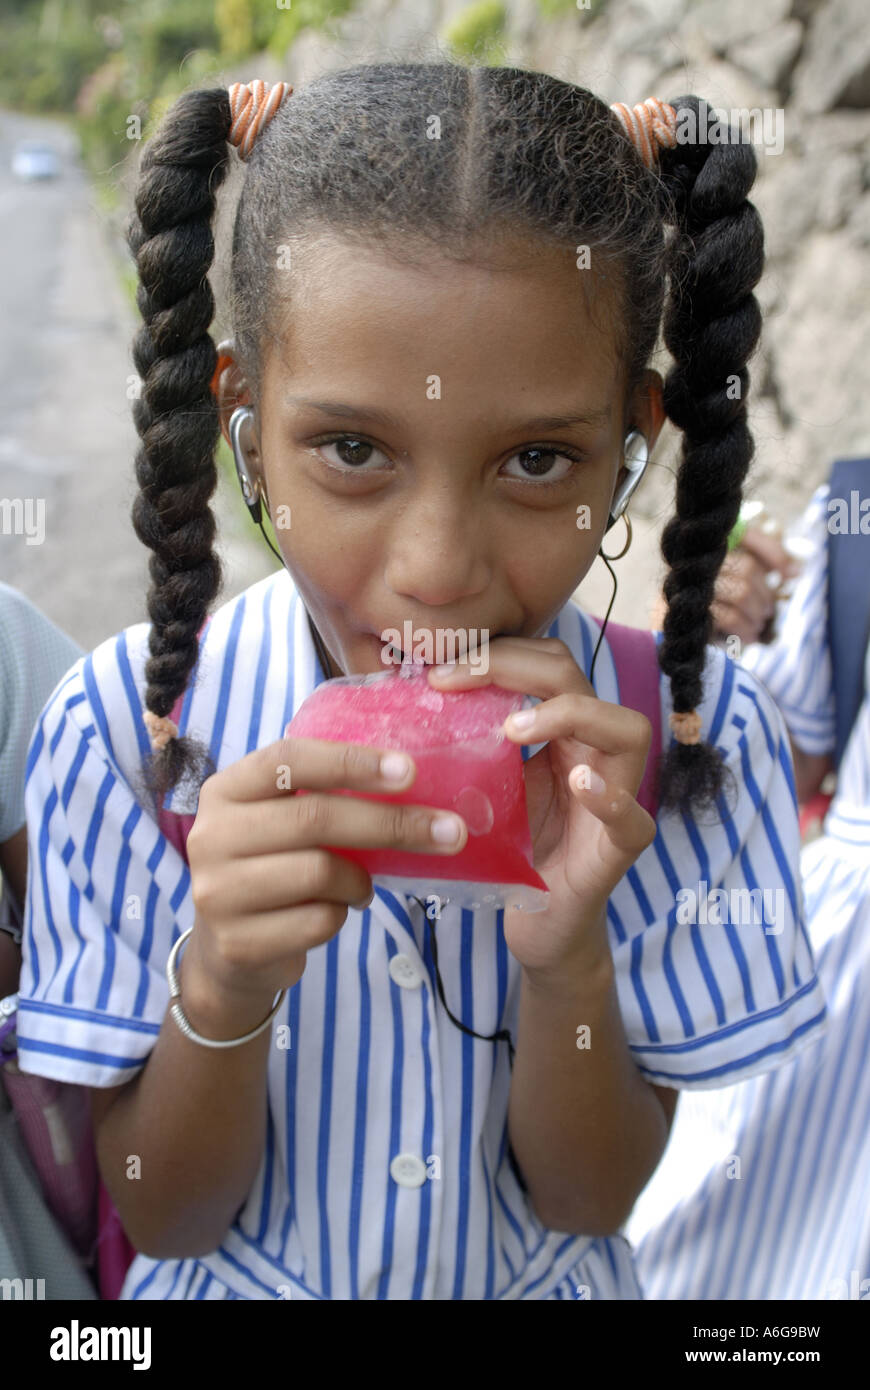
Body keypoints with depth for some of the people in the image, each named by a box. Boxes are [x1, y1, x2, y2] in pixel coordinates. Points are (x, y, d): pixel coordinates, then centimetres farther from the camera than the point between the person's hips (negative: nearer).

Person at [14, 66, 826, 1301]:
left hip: (542, 1280, 1)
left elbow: (591, 1203, -15)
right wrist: (222, 985, -35)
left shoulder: (686, 735, -22)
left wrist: (567, 958, -34)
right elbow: (163, 1220, -16)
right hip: (238, 1277, 0)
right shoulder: (125, 727, -24)